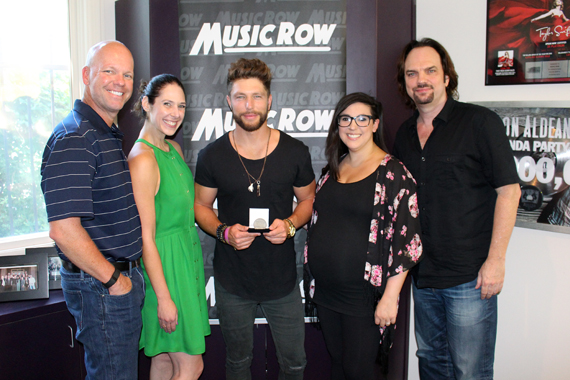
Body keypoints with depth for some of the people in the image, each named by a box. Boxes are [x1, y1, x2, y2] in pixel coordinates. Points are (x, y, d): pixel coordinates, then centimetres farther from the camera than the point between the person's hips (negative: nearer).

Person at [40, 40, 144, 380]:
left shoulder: (109, 135, 13)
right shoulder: (74, 139, -20)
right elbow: (64, 230, -27)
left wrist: (128, 274, 15)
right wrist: (114, 278, -17)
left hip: (122, 279, 10)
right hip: (102, 286, -10)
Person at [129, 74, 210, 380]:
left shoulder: (174, 149, 8)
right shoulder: (142, 159, -21)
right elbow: (146, 237, -20)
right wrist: (164, 297, -19)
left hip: (187, 254, 9)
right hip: (164, 265, -9)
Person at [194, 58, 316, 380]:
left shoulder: (295, 152, -5)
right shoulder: (212, 156, -6)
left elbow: (308, 199, 8)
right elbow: (201, 205, 5)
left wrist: (290, 224, -13)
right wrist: (223, 231, -15)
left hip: (282, 278, 0)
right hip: (232, 279, 0)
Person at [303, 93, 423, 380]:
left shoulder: (394, 173, -12)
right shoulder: (332, 170, 8)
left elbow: (406, 241, -15)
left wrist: (390, 297, -17)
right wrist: (312, 280, 13)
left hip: (363, 295, -6)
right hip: (324, 290, 6)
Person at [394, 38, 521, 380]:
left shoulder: (479, 122, -7)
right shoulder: (405, 133, 10)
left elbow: (509, 191, -10)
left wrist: (495, 260, -14)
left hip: (469, 276, -6)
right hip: (423, 274, 6)